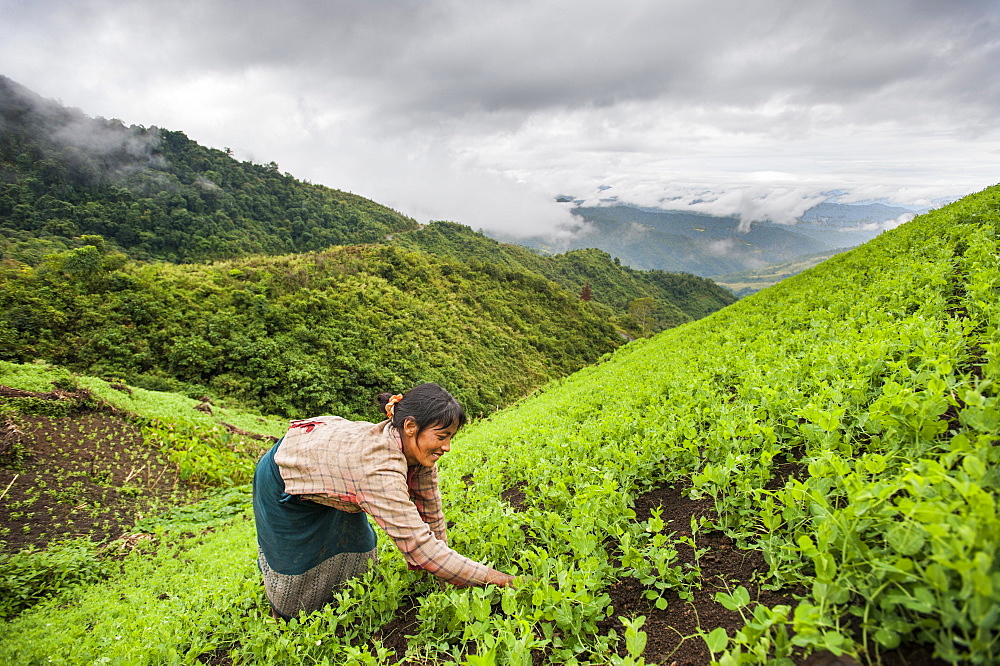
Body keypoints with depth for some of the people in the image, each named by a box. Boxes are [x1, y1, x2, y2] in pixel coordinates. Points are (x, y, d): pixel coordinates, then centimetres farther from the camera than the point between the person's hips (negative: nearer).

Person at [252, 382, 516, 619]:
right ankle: (284, 618, 43)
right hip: (284, 481, -6)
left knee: (357, 552, 10)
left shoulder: (417, 449, -23)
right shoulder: (378, 467, -46)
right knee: (298, 562, 11)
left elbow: (430, 518, -13)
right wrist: (489, 576, -39)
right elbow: (418, 545, -46)